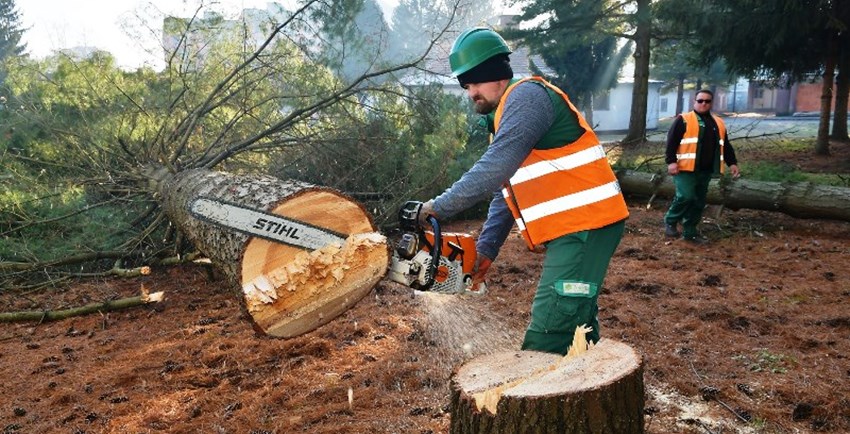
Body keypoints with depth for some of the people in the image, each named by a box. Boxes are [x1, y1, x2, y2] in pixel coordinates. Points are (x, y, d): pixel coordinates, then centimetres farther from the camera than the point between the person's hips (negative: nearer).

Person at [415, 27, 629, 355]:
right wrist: (485, 249, 9)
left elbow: (494, 169, -23)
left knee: (546, 343, -13)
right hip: (571, 229, 11)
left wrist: (439, 207, -16)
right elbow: (505, 193, 17)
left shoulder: (526, 95, -10)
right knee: (575, 325, 18)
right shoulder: (505, 116, 21)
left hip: (585, 224, -11)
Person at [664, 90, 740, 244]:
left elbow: (725, 146, 21)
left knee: (699, 202, 9)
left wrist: (732, 163, 11)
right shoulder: (683, 120, -4)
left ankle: (690, 232, 19)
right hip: (686, 169, -6)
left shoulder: (718, 123, 15)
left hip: (705, 171, 6)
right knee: (685, 197, -19)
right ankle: (670, 221, 5)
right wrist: (671, 161, -19)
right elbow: (671, 141, -10)